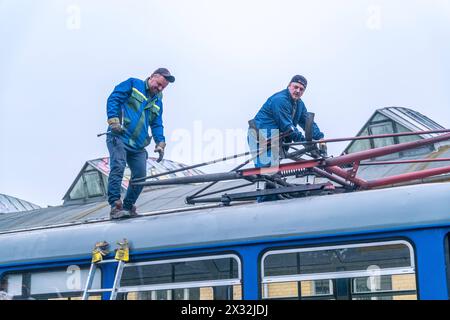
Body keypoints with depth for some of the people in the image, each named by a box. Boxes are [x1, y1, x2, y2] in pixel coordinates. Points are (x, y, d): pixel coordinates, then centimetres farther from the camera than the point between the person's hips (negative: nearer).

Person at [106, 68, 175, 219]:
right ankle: (115, 205, -27)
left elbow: (157, 125, 18)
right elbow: (113, 99, -5)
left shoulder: (157, 102, 21)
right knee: (118, 167, -23)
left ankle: (127, 207, 13)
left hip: (138, 145, 7)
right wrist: (114, 120, -18)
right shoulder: (133, 84, 4)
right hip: (119, 137, -7)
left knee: (140, 175, -1)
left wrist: (160, 143, 0)